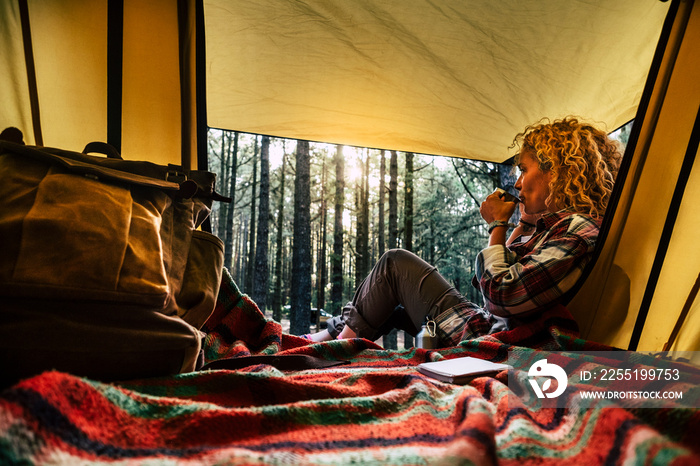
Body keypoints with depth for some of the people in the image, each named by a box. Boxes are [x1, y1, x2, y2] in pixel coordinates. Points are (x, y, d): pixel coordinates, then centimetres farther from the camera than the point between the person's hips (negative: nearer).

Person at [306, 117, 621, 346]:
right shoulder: (556, 224, 10)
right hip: (486, 325, 10)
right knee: (393, 306, 22)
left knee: (396, 264, 0)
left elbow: (501, 295, -27)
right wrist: (525, 223, 8)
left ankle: (339, 338, 18)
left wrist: (497, 225, -15)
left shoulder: (578, 231, -20)